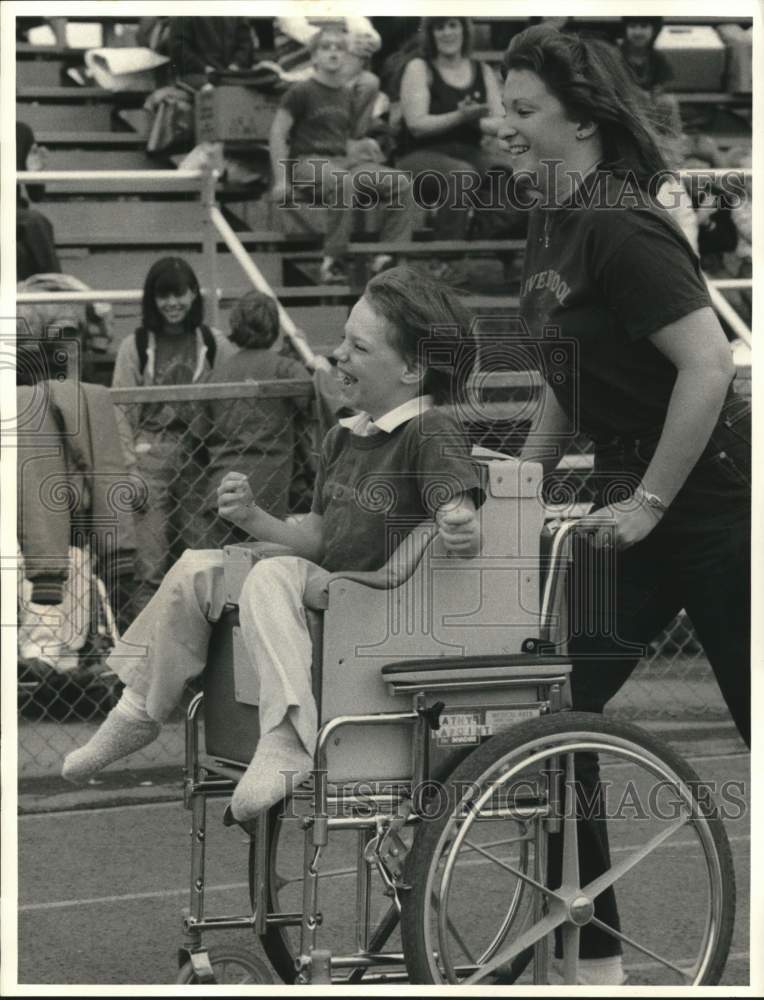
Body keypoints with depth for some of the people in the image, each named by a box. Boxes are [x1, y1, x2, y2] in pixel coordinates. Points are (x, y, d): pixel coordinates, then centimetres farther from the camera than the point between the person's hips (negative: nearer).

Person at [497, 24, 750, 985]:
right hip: (631, 494, 9)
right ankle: (592, 953, 11)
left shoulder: (619, 229, -19)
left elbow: (708, 365, -26)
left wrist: (648, 502, -21)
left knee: (752, 706, 1)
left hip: (709, 498, -9)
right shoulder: (551, 227, 8)